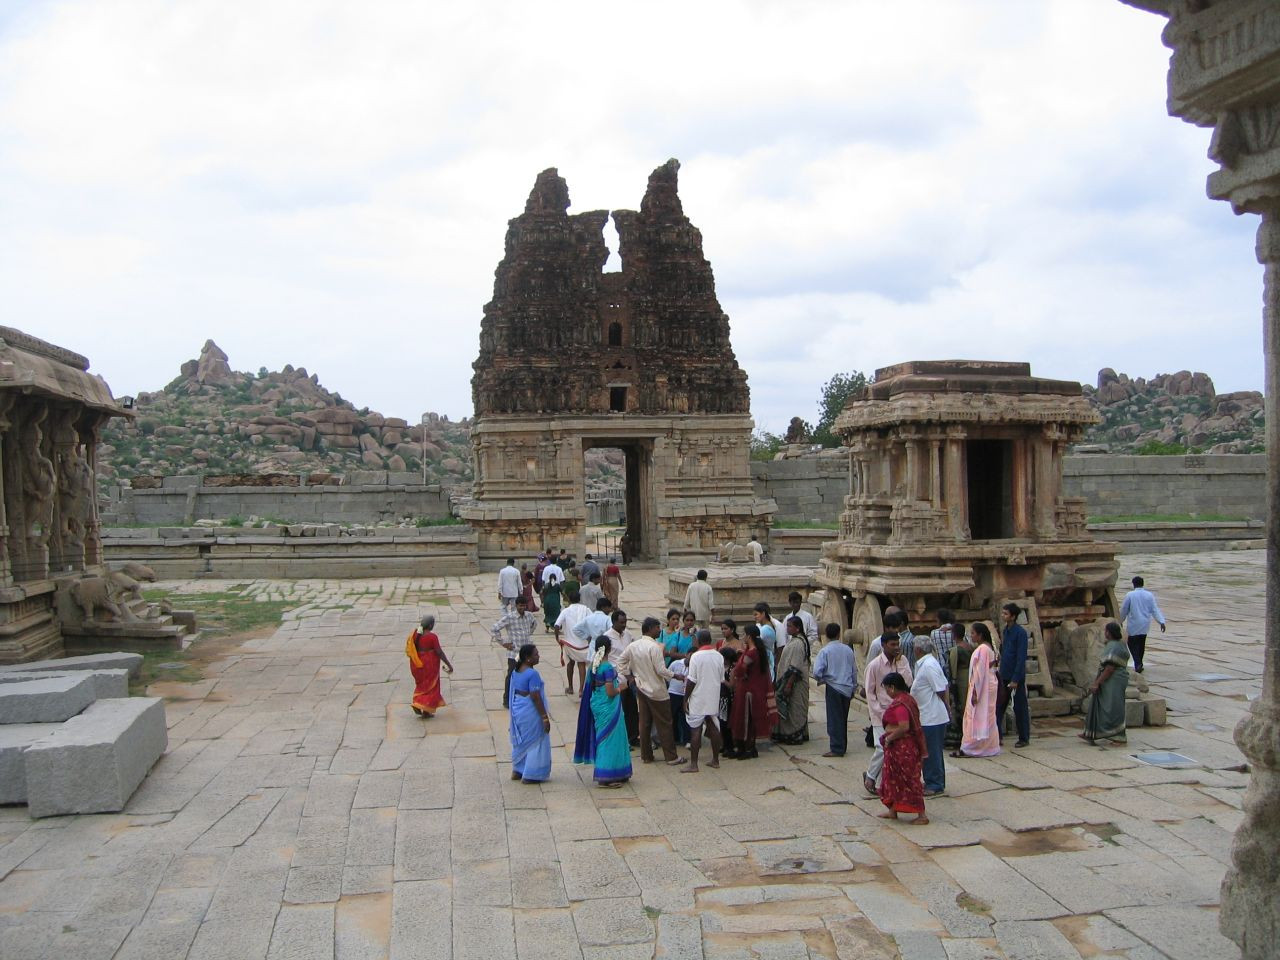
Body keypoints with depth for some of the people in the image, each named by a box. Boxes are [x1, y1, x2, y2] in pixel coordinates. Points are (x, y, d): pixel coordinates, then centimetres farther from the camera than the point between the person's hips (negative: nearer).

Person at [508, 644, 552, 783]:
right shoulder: (532, 674, -23)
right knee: (535, 742, 5)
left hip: (517, 711, 9)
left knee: (521, 741, 21)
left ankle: (517, 771, 31)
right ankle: (530, 775, 11)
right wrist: (545, 717, -17)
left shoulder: (515, 672, 4)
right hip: (530, 713, -8)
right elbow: (536, 697, -23)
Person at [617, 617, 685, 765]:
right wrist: (676, 676, -8)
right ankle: (671, 757, 9)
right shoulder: (654, 647, -21)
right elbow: (661, 670, -22)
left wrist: (629, 677, 14)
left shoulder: (633, 646, 1)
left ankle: (646, 756, 19)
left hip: (641, 689, 7)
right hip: (657, 691, -7)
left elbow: (621, 662, 9)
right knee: (664, 725, 3)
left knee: (644, 722, 13)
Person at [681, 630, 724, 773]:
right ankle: (715, 760, 20)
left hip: (698, 700, -5)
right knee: (714, 728, 12)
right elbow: (722, 679, 8)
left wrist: (685, 699, -7)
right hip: (714, 699, 5)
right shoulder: (719, 656, 2)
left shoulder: (696, 656, -14)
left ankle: (693, 764, -1)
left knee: (695, 730, -2)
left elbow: (691, 681, -15)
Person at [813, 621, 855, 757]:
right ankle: (842, 746, 24)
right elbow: (855, 671, 11)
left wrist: (821, 680, 6)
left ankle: (836, 749, 1)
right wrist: (852, 688, 22)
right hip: (847, 688, 5)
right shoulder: (848, 650, 4)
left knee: (834, 719, 1)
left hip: (833, 687, -4)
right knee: (843, 719, 16)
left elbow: (817, 672, -16)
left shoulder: (825, 651, -9)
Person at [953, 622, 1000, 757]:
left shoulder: (982, 649, -20)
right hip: (989, 684, 10)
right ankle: (990, 746, 20)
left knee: (976, 717, -5)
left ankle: (968, 749, -1)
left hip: (981, 687, -10)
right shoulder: (989, 647, 11)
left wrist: (975, 692, -20)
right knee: (987, 718, 14)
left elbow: (979, 672, -22)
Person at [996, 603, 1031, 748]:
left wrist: (1015, 679, -19)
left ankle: (1024, 738, 15)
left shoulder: (1020, 633, -14)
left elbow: (1021, 658, -17)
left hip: (1016, 677, -7)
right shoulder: (1005, 631, 10)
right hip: (1004, 676, 7)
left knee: (1020, 708, 4)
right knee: (998, 707, 6)